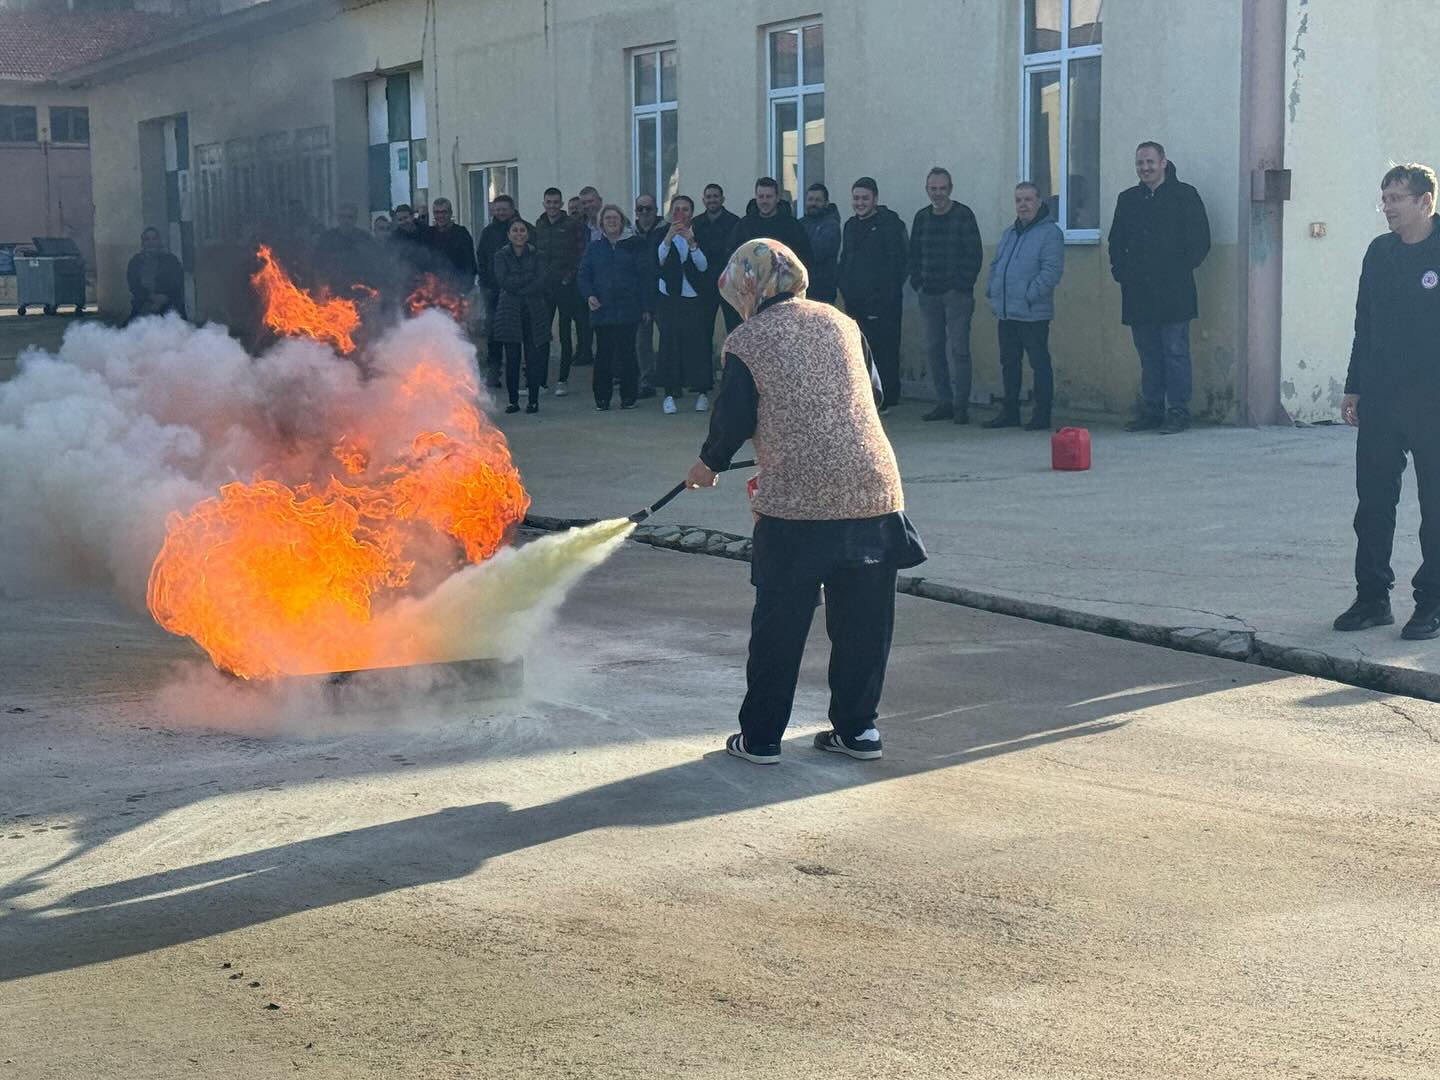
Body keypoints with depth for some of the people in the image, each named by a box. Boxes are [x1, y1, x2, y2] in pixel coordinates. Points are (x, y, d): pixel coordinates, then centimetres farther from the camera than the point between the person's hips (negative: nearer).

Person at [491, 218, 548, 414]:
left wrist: (516, 287, -12)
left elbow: (541, 283, -4)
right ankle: (513, 400, 7)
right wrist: (529, 277, -11)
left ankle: (533, 400, 4)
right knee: (512, 359, 0)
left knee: (533, 357, -3)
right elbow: (503, 281, -8)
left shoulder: (535, 255, 8)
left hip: (533, 312, 1)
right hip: (509, 312, -1)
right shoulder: (501, 256, 6)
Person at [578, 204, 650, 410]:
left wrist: (646, 307, -2)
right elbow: (584, 276, 11)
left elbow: (646, 277, 4)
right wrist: (589, 295, -9)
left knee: (627, 353, -1)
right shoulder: (594, 248, 11)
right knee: (603, 354, 1)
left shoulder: (634, 246, 5)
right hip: (601, 310, 2)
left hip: (628, 311, -2)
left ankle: (628, 397, 8)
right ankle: (602, 398, 7)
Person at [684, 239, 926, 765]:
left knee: (779, 623, 6)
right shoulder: (840, 322, 12)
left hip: (797, 499, -4)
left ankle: (761, 737, 13)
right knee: (863, 618, 12)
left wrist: (709, 464, 23)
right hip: (873, 487, 4)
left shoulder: (747, 342, -2)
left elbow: (733, 420, 2)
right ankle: (857, 727, 18)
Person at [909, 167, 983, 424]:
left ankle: (960, 405, -5)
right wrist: (918, 284, 5)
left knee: (958, 349, -7)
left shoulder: (963, 215, -2)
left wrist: (964, 285, -10)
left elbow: (975, 255, -5)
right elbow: (914, 255, 16)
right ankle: (943, 403, 13)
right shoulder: (922, 217, 12)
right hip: (929, 295, 5)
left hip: (957, 294, -5)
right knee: (934, 349, 6)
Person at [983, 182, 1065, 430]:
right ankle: (1009, 413, 22)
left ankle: (1042, 416, 2)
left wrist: (1030, 295, -20)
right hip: (1006, 313, 8)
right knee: (1009, 363, 13)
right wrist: (991, 291, 11)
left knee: (1039, 363, -2)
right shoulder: (1009, 233, 18)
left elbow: (1052, 270, -16)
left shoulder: (1050, 233, -8)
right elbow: (995, 265, 25)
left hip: (1033, 314, -8)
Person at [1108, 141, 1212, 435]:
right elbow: (1116, 242, 19)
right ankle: (1151, 411, 14)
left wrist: (1181, 269, -6)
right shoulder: (1128, 199, 15)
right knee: (1148, 354, 9)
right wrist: (1120, 270, 5)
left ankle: (1178, 412, -1)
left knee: (1175, 352, -4)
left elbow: (1200, 241, -1)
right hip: (1138, 293, 5)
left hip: (1173, 292, -5)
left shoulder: (1184, 195, 1)